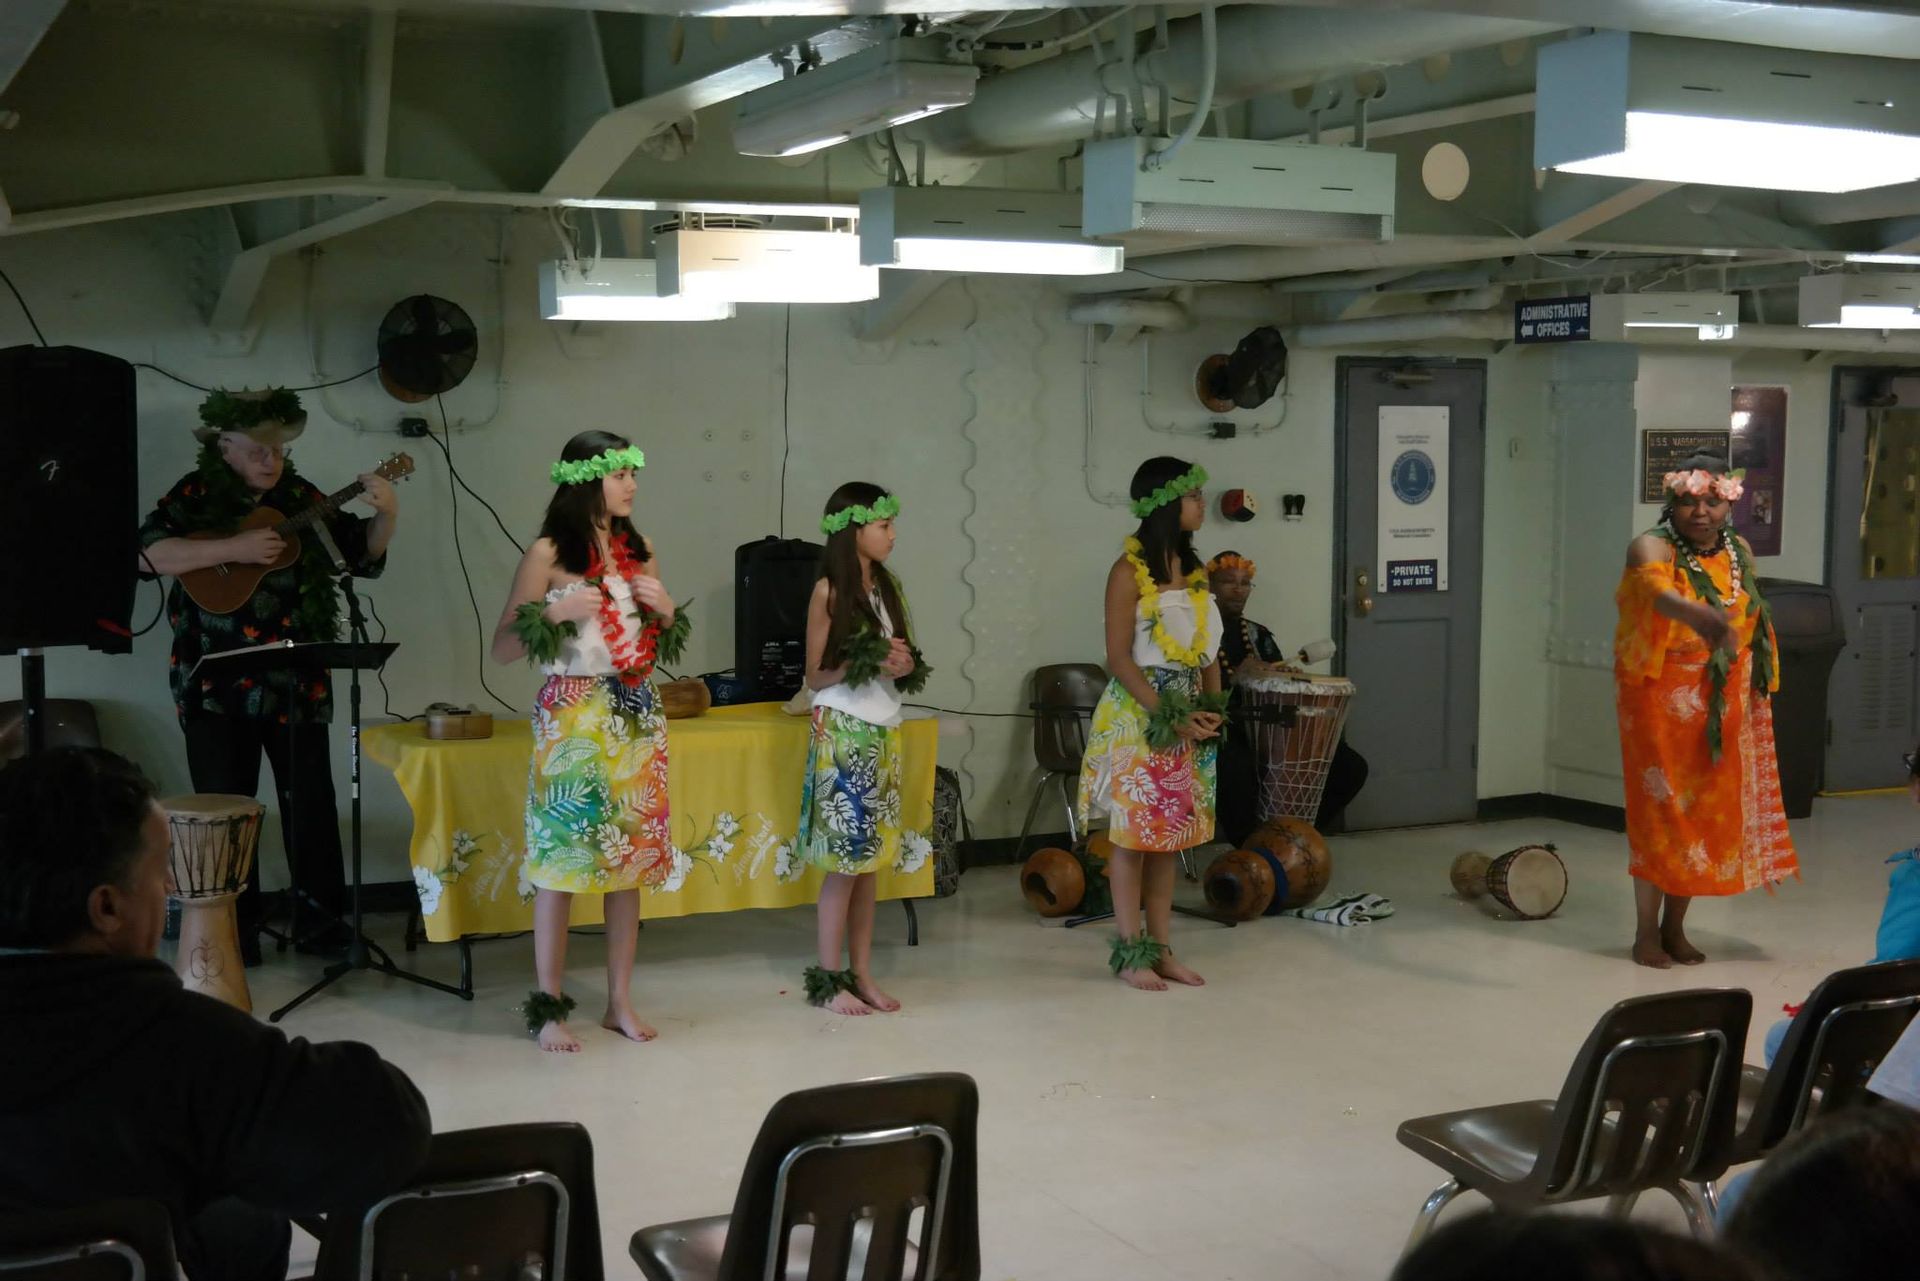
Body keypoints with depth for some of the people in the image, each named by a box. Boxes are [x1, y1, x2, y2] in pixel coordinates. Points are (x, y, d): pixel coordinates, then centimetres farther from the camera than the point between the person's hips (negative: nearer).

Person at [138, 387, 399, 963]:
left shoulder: (301, 498, 7)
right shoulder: (194, 496, -3)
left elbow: (363, 555, 12)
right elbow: (146, 553, -18)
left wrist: (385, 516, -7)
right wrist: (233, 549, -24)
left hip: (295, 680, 2)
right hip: (216, 682, -2)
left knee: (310, 802, 5)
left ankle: (320, 917, 15)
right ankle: (235, 927, 16)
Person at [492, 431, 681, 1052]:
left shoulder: (639, 552, 10)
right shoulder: (549, 553, -6)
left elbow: (664, 646, 18)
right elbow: (502, 647, -6)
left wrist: (666, 611, -2)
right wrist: (554, 612, -20)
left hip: (637, 716, 5)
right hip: (573, 716, -5)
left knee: (631, 860, 6)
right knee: (561, 860, -3)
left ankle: (620, 1001, 15)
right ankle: (548, 1007, 6)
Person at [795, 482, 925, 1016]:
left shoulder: (888, 586, 10)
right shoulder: (829, 591, -8)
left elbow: (906, 654, 15)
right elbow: (816, 676, -7)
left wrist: (904, 664, -7)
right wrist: (867, 663, -21)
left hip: (883, 731, 6)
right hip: (843, 733, -6)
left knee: (871, 855, 7)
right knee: (846, 858, -4)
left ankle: (862, 974, 14)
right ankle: (829, 980, 5)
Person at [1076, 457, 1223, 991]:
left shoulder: (1194, 568, 10)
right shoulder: (1130, 571, -11)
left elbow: (1208, 650, 13)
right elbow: (1119, 657, -15)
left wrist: (1213, 708, -1)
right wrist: (1169, 716, -18)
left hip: (1189, 714, 7)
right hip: (1138, 716, -7)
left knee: (1170, 835, 9)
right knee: (1133, 834, 0)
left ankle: (1161, 948, 16)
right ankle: (1130, 952, 7)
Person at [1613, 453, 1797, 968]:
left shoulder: (1740, 552, 7)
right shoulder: (1653, 548, -13)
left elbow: (1753, 626, 18)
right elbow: (1655, 589, -37)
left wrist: (1758, 690, 17)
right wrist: (1695, 614, -58)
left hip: (1722, 708, 5)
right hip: (1661, 701, -5)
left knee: (1705, 809, 8)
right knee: (1660, 807, -3)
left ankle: (1675, 926, 20)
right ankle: (1646, 932, 7)